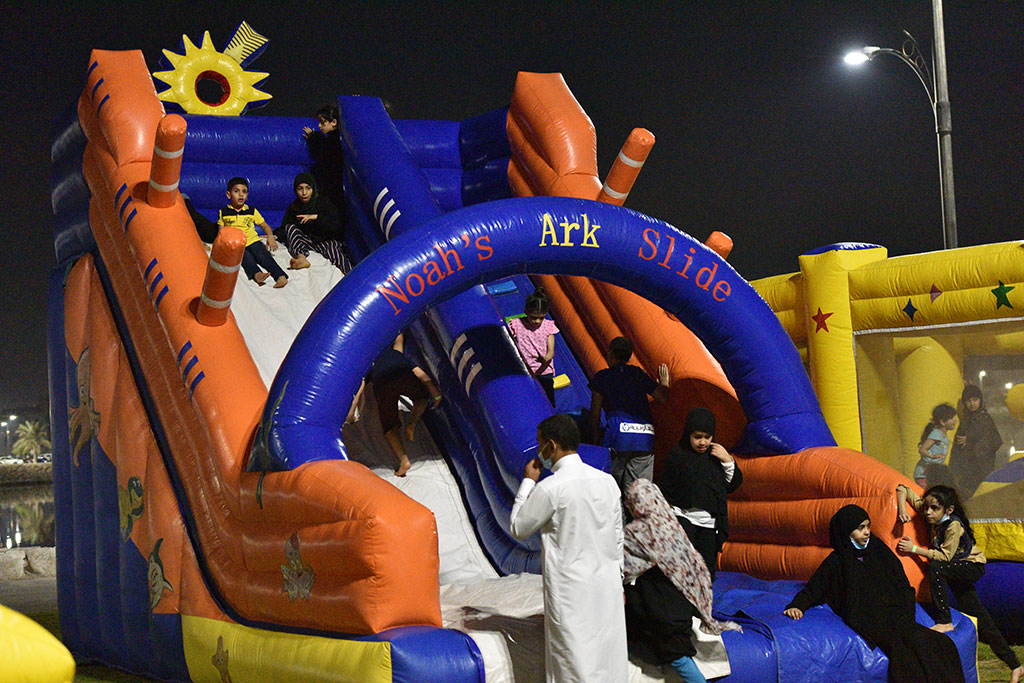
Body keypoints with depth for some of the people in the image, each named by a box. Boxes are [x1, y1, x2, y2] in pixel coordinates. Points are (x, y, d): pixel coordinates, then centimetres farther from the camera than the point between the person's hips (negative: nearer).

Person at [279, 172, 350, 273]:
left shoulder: (323, 202, 0)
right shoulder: (293, 207, 13)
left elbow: (336, 227, -10)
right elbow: (283, 229, 16)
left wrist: (316, 217, -20)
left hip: (327, 240, -3)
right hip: (307, 241, 4)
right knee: (290, 227, -20)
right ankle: (301, 258, -48)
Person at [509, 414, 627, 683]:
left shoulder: (550, 488, -15)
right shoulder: (607, 481, 4)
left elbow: (517, 527, -3)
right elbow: (618, 536, 12)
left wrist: (528, 482, 4)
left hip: (571, 588, -6)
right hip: (608, 585, 6)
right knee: (610, 656, 11)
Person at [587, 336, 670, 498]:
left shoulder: (602, 377, 10)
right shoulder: (639, 374, 14)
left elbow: (595, 413, 8)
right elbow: (664, 398, 10)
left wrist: (594, 440, 17)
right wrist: (664, 382, 30)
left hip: (618, 436, -2)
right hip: (645, 438, 3)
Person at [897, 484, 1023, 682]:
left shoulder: (954, 525, -27)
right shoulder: (926, 510, -10)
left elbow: (944, 556, -28)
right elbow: (903, 490, -3)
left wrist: (914, 549, -29)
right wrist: (902, 509, -20)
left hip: (972, 566, -7)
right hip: (957, 570, 7)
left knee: (935, 567, -32)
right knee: (979, 619, 5)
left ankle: (944, 622, -25)